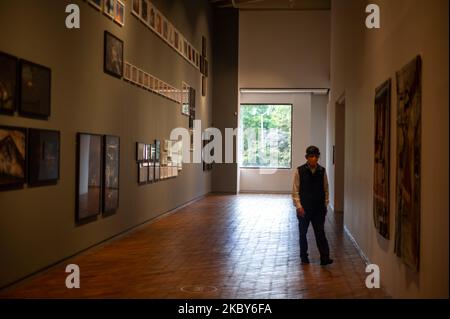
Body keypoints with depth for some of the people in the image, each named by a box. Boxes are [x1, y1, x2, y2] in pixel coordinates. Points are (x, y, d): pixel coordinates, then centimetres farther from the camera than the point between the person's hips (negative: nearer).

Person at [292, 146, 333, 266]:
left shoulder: (322, 171, 1)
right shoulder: (299, 171, -6)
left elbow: (325, 189, 8)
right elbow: (295, 190, -5)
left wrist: (325, 204, 4)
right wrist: (298, 206, -10)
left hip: (319, 208, 1)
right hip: (304, 208, -1)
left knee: (320, 233, -2)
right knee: (303, 233, 11)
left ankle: (324, 258, -1)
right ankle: (304, 257, 25)